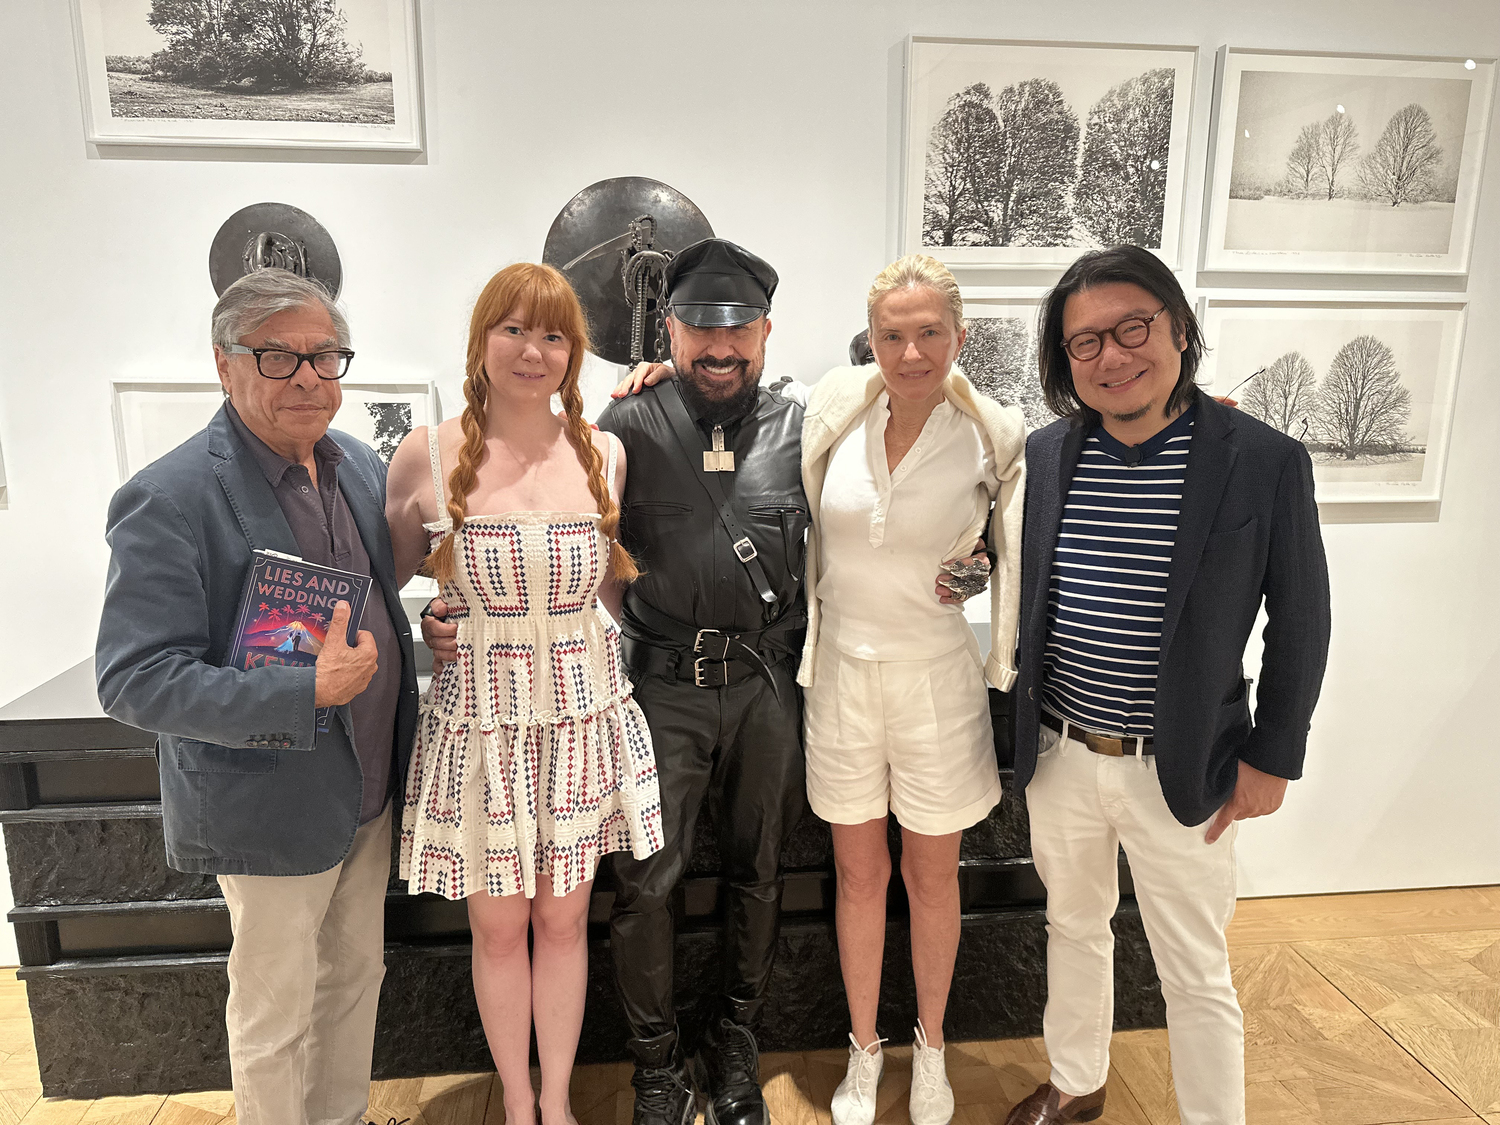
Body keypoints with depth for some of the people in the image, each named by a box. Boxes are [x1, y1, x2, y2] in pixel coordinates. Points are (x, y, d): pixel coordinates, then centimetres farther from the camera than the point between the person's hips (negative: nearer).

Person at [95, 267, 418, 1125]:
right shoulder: (169, 498, -21)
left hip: (371, 788, 7)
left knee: (357, 973, 24)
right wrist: (307, 693, -30)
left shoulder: (362, 466, 1)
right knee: (277, 1014, 14)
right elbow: (134, 681, -23)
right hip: (273, 807, -7)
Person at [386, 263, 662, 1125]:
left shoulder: (606, 454, 0)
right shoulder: (427, 456, -6)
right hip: (479, 721, -1)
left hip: (584, 717, 2)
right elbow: (389, 581, 6)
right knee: (498, 926, 14)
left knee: (564, 918, 16)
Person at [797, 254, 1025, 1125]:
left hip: (936, 679, -1)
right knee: (860, 875, 16)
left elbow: (1022, 543, 9)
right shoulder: (836, 408, -7)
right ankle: (865, 1049, 39)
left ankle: (931, 1046, 42)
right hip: (843, 672, 1)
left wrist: (979, 568, -10)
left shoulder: (995, 437, -10)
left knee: (932, 877, 16)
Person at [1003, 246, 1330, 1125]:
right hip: (1059, 757, 4)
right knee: (1074, 928, 23)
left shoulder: (1266, 461, -12)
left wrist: (1272, 757, -4)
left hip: (1181, 773, -3)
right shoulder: (1044, 455, -3)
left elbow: (1301, 621, -4)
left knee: (1197, 977, 12)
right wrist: (1020, 728, 4)